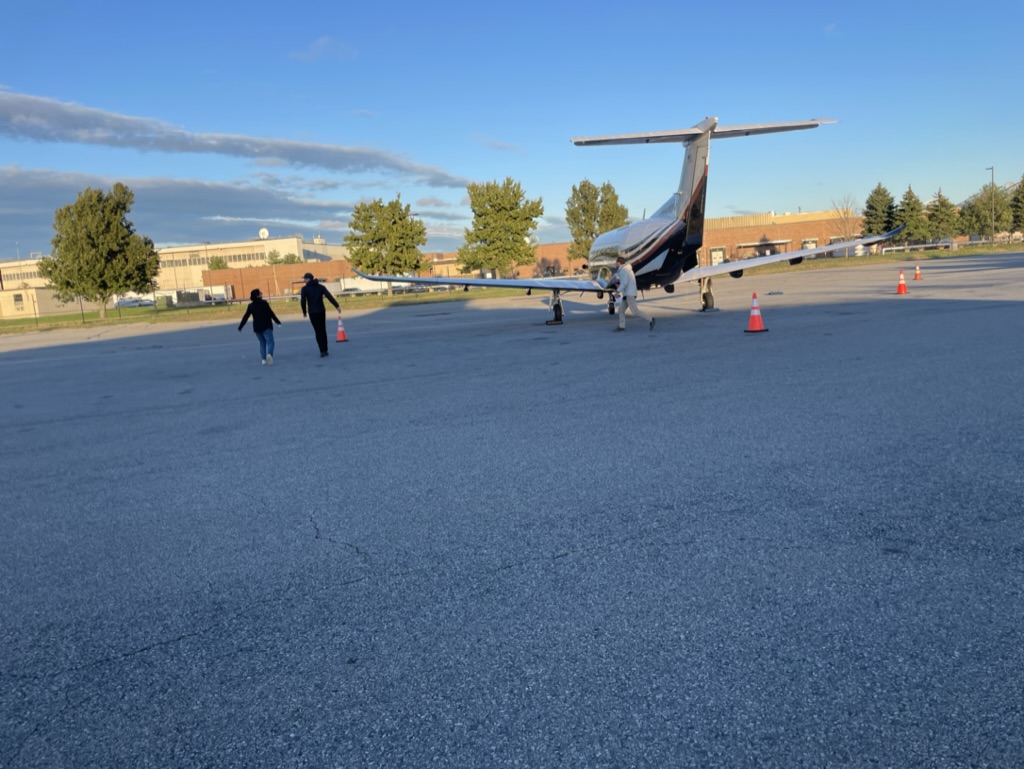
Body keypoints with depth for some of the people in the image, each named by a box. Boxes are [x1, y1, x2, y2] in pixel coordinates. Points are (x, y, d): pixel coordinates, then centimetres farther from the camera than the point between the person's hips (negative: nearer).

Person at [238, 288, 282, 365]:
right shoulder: (264, 303, -8)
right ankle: (269, 354, -34)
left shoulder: (251, 306, 5)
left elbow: (245, 317, 7)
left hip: (257, 327, 5)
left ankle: (263, 359, 8)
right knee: (270, 342, -6)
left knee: (262, 343, 16)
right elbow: (271, 313, -9)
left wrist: (240, 327, 15)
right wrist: (277, 322, -1)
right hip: (266, 326, -5)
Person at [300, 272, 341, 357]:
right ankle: (325, 350, 17)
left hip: (312, 313, -3)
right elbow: (329, 296, -3)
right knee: (323, 331, 13)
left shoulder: (305, 289, -4)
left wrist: (304, 312, 3)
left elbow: (303, 301, -11)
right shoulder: (320, 287, 6)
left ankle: (323, 351, -8)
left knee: (318, 332, -2)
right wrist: (337, 306, -5)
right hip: (322, 311, 3)